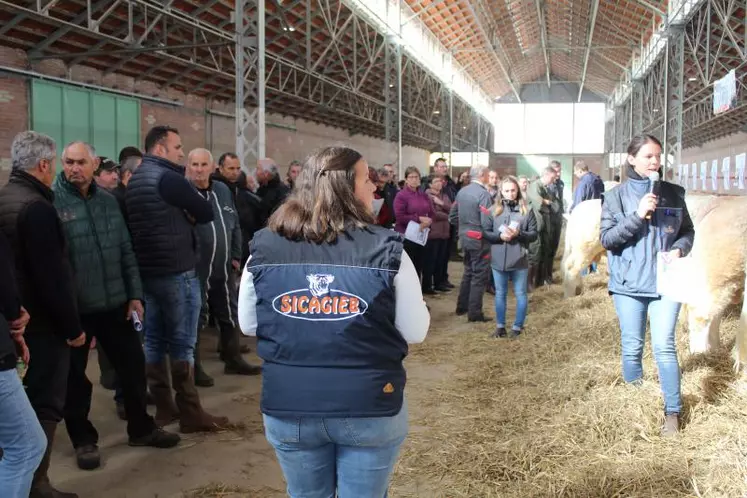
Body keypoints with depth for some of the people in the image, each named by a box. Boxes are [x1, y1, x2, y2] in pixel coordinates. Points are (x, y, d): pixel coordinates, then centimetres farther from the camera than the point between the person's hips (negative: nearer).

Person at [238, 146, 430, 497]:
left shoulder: (264, 249, -5)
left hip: (287, 407, 2)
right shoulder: (386, 250, -13)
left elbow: (248, 325, 6)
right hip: (369, 407, -2)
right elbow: (416, 332, -7)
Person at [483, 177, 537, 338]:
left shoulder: (526, 210, -1)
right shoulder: (494, 210, 3)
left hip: (519, 259, -1)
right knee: (500, 293, 12)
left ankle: (517, 326, 18)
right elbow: (486, 233, 2)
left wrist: (518, 234, -18)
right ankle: (500, 326, 23)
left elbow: (534, 234, -1)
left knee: (520, 294, 7)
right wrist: (500, 236, -15)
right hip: (498, 259, 2)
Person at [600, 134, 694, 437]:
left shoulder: (673, 193, 5)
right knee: (632, 348, 7)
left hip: (665, 282, 1)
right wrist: (637, 215, -17)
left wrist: (680, 249, -7)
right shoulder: (616, 196, -1)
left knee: (664, 347, -5)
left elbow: (688, 230, 13)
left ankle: (672, 412, 5)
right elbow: (606, 238, -6)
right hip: (628, 284, 0)